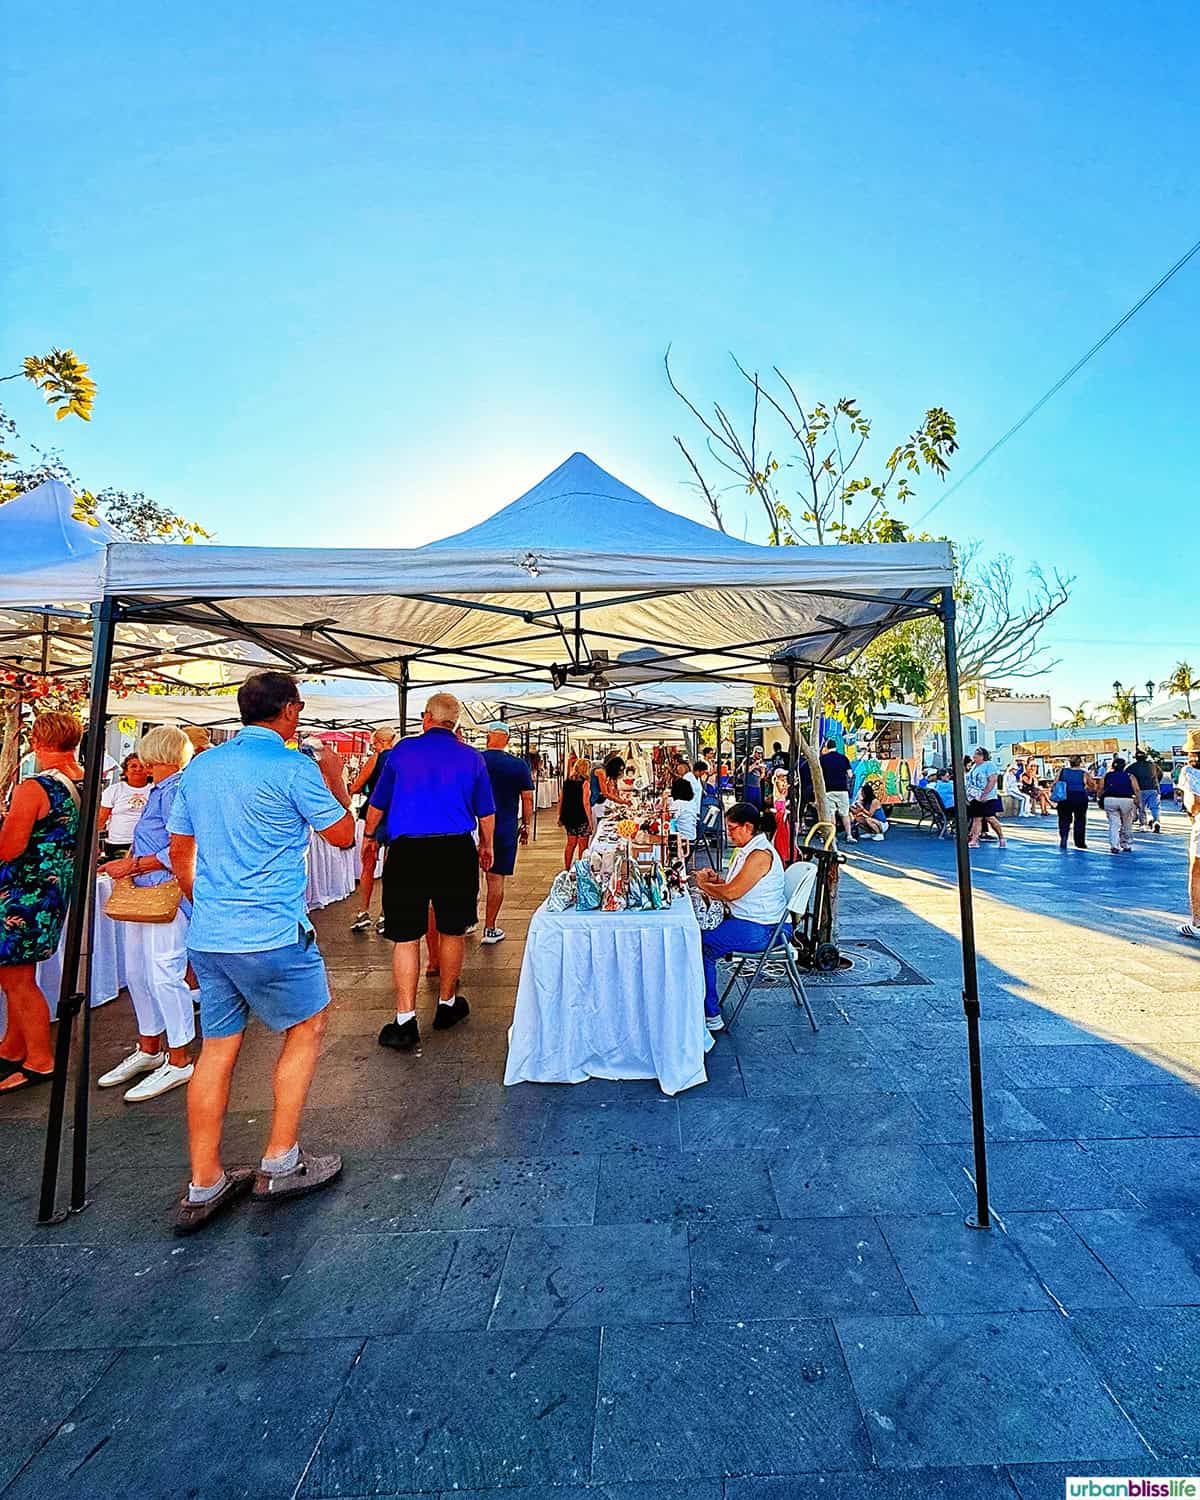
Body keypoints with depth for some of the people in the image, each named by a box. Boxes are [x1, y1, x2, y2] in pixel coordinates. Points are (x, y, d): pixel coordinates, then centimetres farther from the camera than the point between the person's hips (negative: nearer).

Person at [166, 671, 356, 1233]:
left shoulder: (199, 766, 9)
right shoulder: (293, 766, -13)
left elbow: (180, 858, 15)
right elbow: (343, 836, -4)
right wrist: (332, 778, 7)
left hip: (206, 936, 7)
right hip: (273, 935, -6)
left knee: (216, 1048, 17)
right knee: (306, 1029, 14)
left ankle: (203, 1187, 28)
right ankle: (279, 1164, 23)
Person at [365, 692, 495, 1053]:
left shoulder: (402, 750, 2)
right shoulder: (472, 757, 4)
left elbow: (377, 804, 10)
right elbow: (486, 812, 9)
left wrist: (369, 837, 28)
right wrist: (486, 847, 24)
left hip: (406, 851, 0)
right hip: (456, 851, 1)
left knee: (405, 936, 7)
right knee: (452, 931, 14)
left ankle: (405, 1021, 9)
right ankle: (447, 1004, 28)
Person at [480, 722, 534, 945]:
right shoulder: (519, 765, -4)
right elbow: (527, 799, 0)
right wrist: (527, 825, 8)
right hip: (504, 829, -1)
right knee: (496, 878, 5)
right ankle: (490, 929, 13)